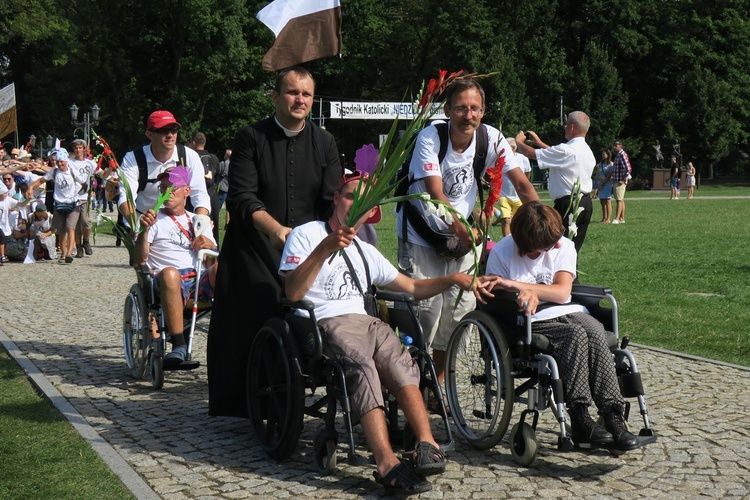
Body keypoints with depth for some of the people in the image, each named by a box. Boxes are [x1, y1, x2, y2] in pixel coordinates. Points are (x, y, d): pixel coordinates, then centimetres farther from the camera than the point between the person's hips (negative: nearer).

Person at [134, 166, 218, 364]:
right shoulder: (153, 220, 17)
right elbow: (140, 260, 3)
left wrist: (210, 245, -1)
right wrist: (144, 230, -11)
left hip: (201, 280, 3)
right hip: (171, 281, -3)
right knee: (169, 273, -40)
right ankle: (179, 345, -39)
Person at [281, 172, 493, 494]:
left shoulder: (366, 252, 30)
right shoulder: (306, 235, 10)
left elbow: (412, 288, 31)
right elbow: (293, 292, -4)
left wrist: (452, 279, 15)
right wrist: (324, 251, -15)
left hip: (364, 322, 6)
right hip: (325, 322, -5)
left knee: (399, 362, -30)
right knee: (361, 365, -37)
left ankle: (426, 444, -45)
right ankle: (387, 463, -50)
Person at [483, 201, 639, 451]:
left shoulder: (564, 246, 0)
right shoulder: (502, 252, -6)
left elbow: (562, 292, -12)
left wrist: (515, 285, -22)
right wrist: (524, 295, -28)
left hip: (566, 312, 4)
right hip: (529, 323, -4)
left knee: (595, 332, -30)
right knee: (576, 335, -32)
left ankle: (613, 416, -35)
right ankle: (580, 419, -33)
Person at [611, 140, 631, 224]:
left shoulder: (622, 155, -14)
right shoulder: (617, 155, 17)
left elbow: (628, 169, -22)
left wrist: (623, 180, -19)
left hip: (620, 182, -10)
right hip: (615, 181, 10)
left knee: (619, 200, -12)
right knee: (621, 200, 11)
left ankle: (617, 219, -16)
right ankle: (622, 218, 14)